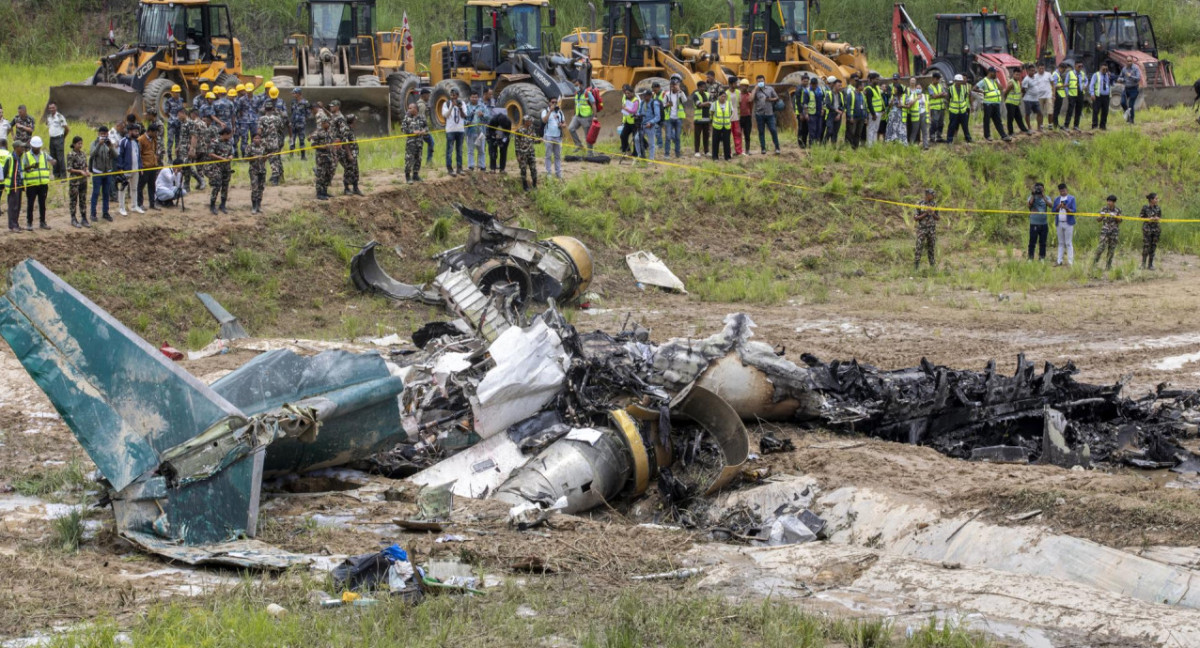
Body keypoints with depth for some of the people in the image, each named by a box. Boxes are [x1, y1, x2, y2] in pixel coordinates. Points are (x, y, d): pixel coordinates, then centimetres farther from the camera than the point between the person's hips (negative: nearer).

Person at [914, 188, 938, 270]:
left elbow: (937, 218, 9)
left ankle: (933, 267, 11)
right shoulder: (920, 204, -7)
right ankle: (916, 268, -1)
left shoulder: (934, 204, 5)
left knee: (932, 249, 5)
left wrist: (933, 214, -14)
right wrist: (925, 214, -20)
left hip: (932, 229, 3)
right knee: (919, 248, -5)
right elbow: (916, 218, -7)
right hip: (922, 229, -3)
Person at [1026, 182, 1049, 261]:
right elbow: (1028, 205, -14)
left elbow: (1050, 205, -13)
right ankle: (1030, 258, 4)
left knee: (1043, 242, 7)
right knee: (1032, 242, -2)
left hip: (1044, 224, 2)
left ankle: (1042, 258, 15)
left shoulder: (1046, 198, 6)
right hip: (1034, 224, -2)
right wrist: (1032, 196, -14)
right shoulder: (1032, 197, 4)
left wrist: (1043, 196, -18)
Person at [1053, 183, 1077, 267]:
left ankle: (1070, 262, -4)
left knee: (1069, 243, -4)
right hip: (1059, 223, 4)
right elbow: (1053, 211, 8)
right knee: (1061, 243, 8)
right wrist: (1058, 207, -13)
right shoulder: (1057, 199, 12)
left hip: (1068, 223, -4)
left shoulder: (1071, 198, 0)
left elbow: (1074, 211, -6)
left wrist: (1066, 208, -23)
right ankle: (1059, 261, 10)